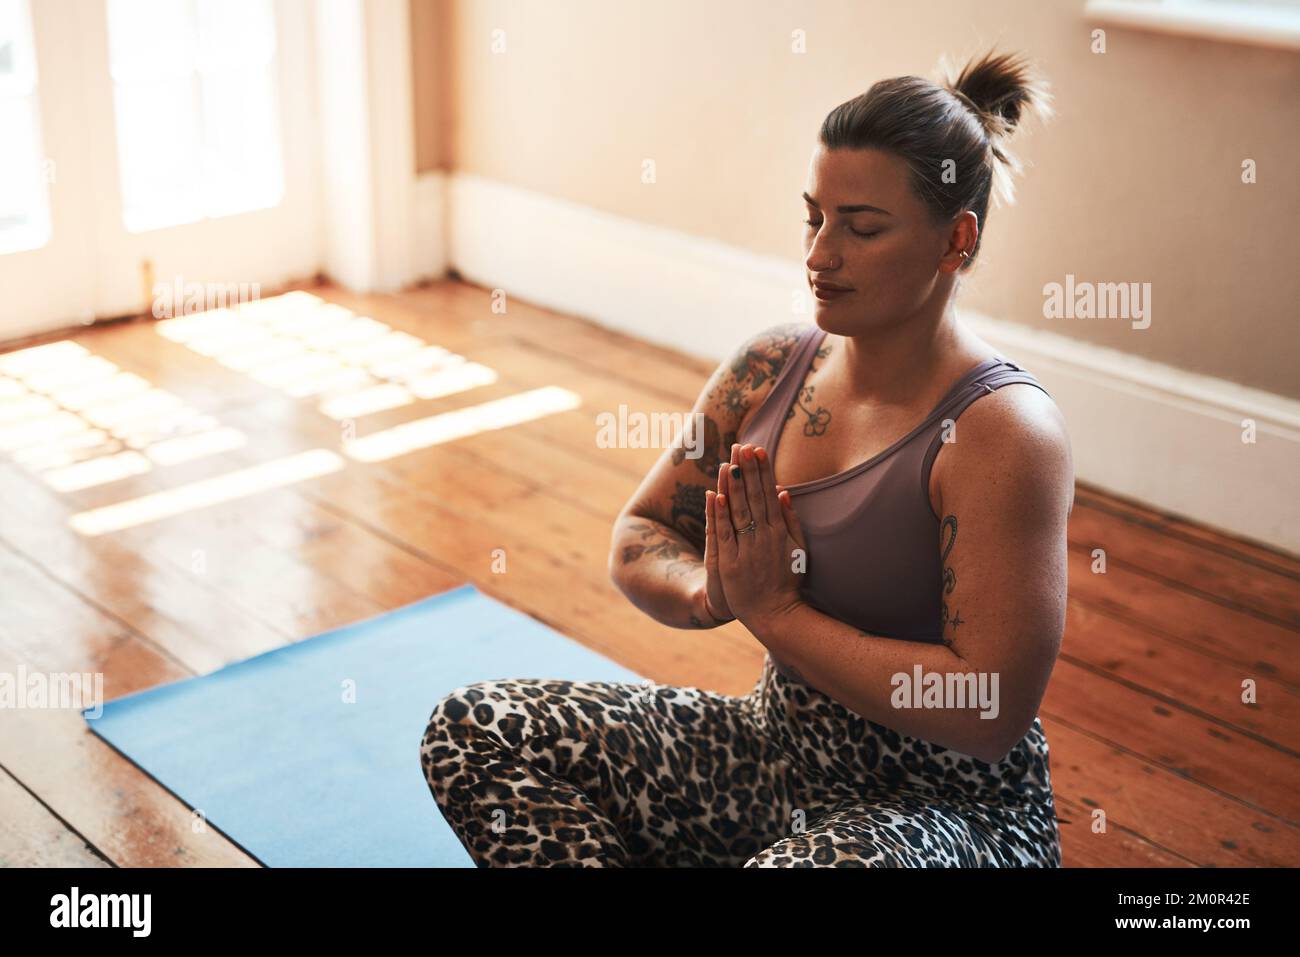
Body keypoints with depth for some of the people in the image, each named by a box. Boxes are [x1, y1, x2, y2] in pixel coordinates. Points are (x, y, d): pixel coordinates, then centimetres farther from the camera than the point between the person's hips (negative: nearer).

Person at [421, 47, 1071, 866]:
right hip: (778, 752, 7)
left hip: (949, 810, -7)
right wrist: (709, 592, -17)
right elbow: (638, 539, 7)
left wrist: (777, 613, -20)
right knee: (473, 730, -3)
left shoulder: (1001, 432, -20)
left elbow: (989, 712, -25)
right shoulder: (773, 368, 0)